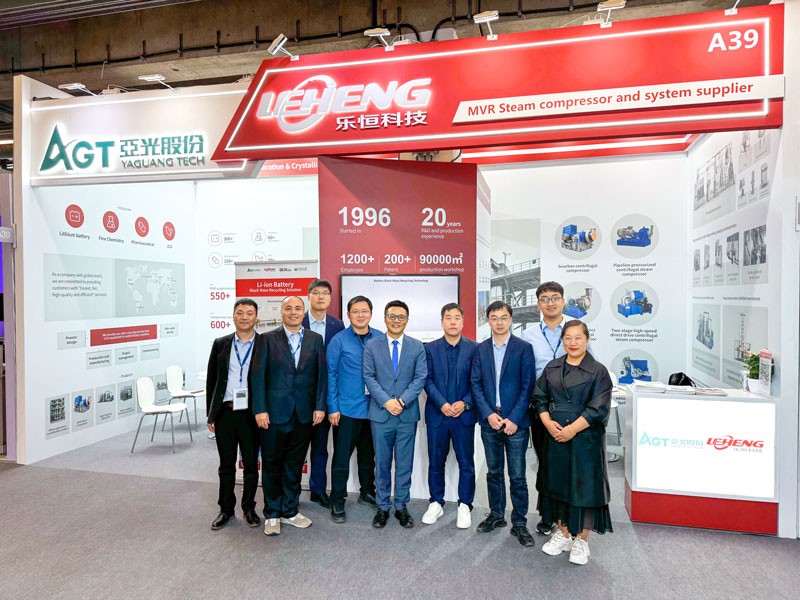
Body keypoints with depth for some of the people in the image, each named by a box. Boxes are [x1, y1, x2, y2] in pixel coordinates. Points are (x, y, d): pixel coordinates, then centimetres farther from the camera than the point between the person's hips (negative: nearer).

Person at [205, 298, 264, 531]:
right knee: (226, 465, 14)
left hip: (251, 414, -2)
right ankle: (226, 509, 29)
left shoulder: (266, 345, -3)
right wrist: (210, 413, 7)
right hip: (225, 413, 2)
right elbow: (211, 380, 8)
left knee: (251, 464, 11)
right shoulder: (221, 344, 4)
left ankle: (249, 508, 29)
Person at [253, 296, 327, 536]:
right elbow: (259, 376, -4)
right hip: (275, 412, -2)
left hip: (304, 413, 2)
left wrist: (320, 406, -2)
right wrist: (260, 409, -9)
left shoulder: (315, 339, 4)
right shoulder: (268, 339, -1)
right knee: (272, 464, 9)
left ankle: (289, 511, 29)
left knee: (295, 464, 13)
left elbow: (322, 374, 3)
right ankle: (272, 514, 25)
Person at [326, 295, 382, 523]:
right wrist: (332, 408, -8)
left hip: (373, 408, 3)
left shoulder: (381, 339, 0)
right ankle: (337, 501, 18)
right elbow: (330, 375, -5)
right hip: (347, 409, -3)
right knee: (342, 457, 4)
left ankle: (367, 492, 35)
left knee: (368, 455, 18)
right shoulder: (339, 341, -7)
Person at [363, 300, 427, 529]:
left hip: (407, 414, 1)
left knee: (404, 464, 8)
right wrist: (386, 401, -14)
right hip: (380, 414, 0)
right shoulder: (372, 345, 2)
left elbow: (420, 378, -2)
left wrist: (402, 401, -13)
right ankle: (383, 507, 23)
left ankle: (401, 506, 22)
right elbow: (369, 377, -3)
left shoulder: (417, 346, 3)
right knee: (382, 463, 9)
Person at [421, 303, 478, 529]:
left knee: (466, 463, 6)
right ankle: (436, 503, 27)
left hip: (464, 414, -1)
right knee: (436, 462, 11)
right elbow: (428, 380, -2)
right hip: (437, 414, 1)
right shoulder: (430, 348, 3)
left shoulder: (474, 348, 0)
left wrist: (464, 403, -14)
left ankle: (464, 506, 22)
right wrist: (442, 404, -14)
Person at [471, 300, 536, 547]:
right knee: (493, 472, 15)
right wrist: (489, 414, -9)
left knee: (517, 476, 4)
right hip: (490, 421, 3)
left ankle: (519, 522, 19)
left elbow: (527, 386, -7)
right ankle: (496, 515, 31)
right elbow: (476, 385, 3)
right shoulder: (481, 349, 5)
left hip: (515, 422, -3)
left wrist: (514, 419, -12)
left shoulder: (523, 348, -4)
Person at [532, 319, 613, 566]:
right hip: (555, 436, 4)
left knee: (584, 486, 3)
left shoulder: (598, 371, -5)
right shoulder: (552, 368, 7)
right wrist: (548, 422, -10)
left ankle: (581, 540, 21)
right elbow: (540, 398, 7)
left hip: (585, 438, -4)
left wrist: (572, 429, -17)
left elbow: (598, 408, -11)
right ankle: (563, 533, 30)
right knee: (558, 483, 12)